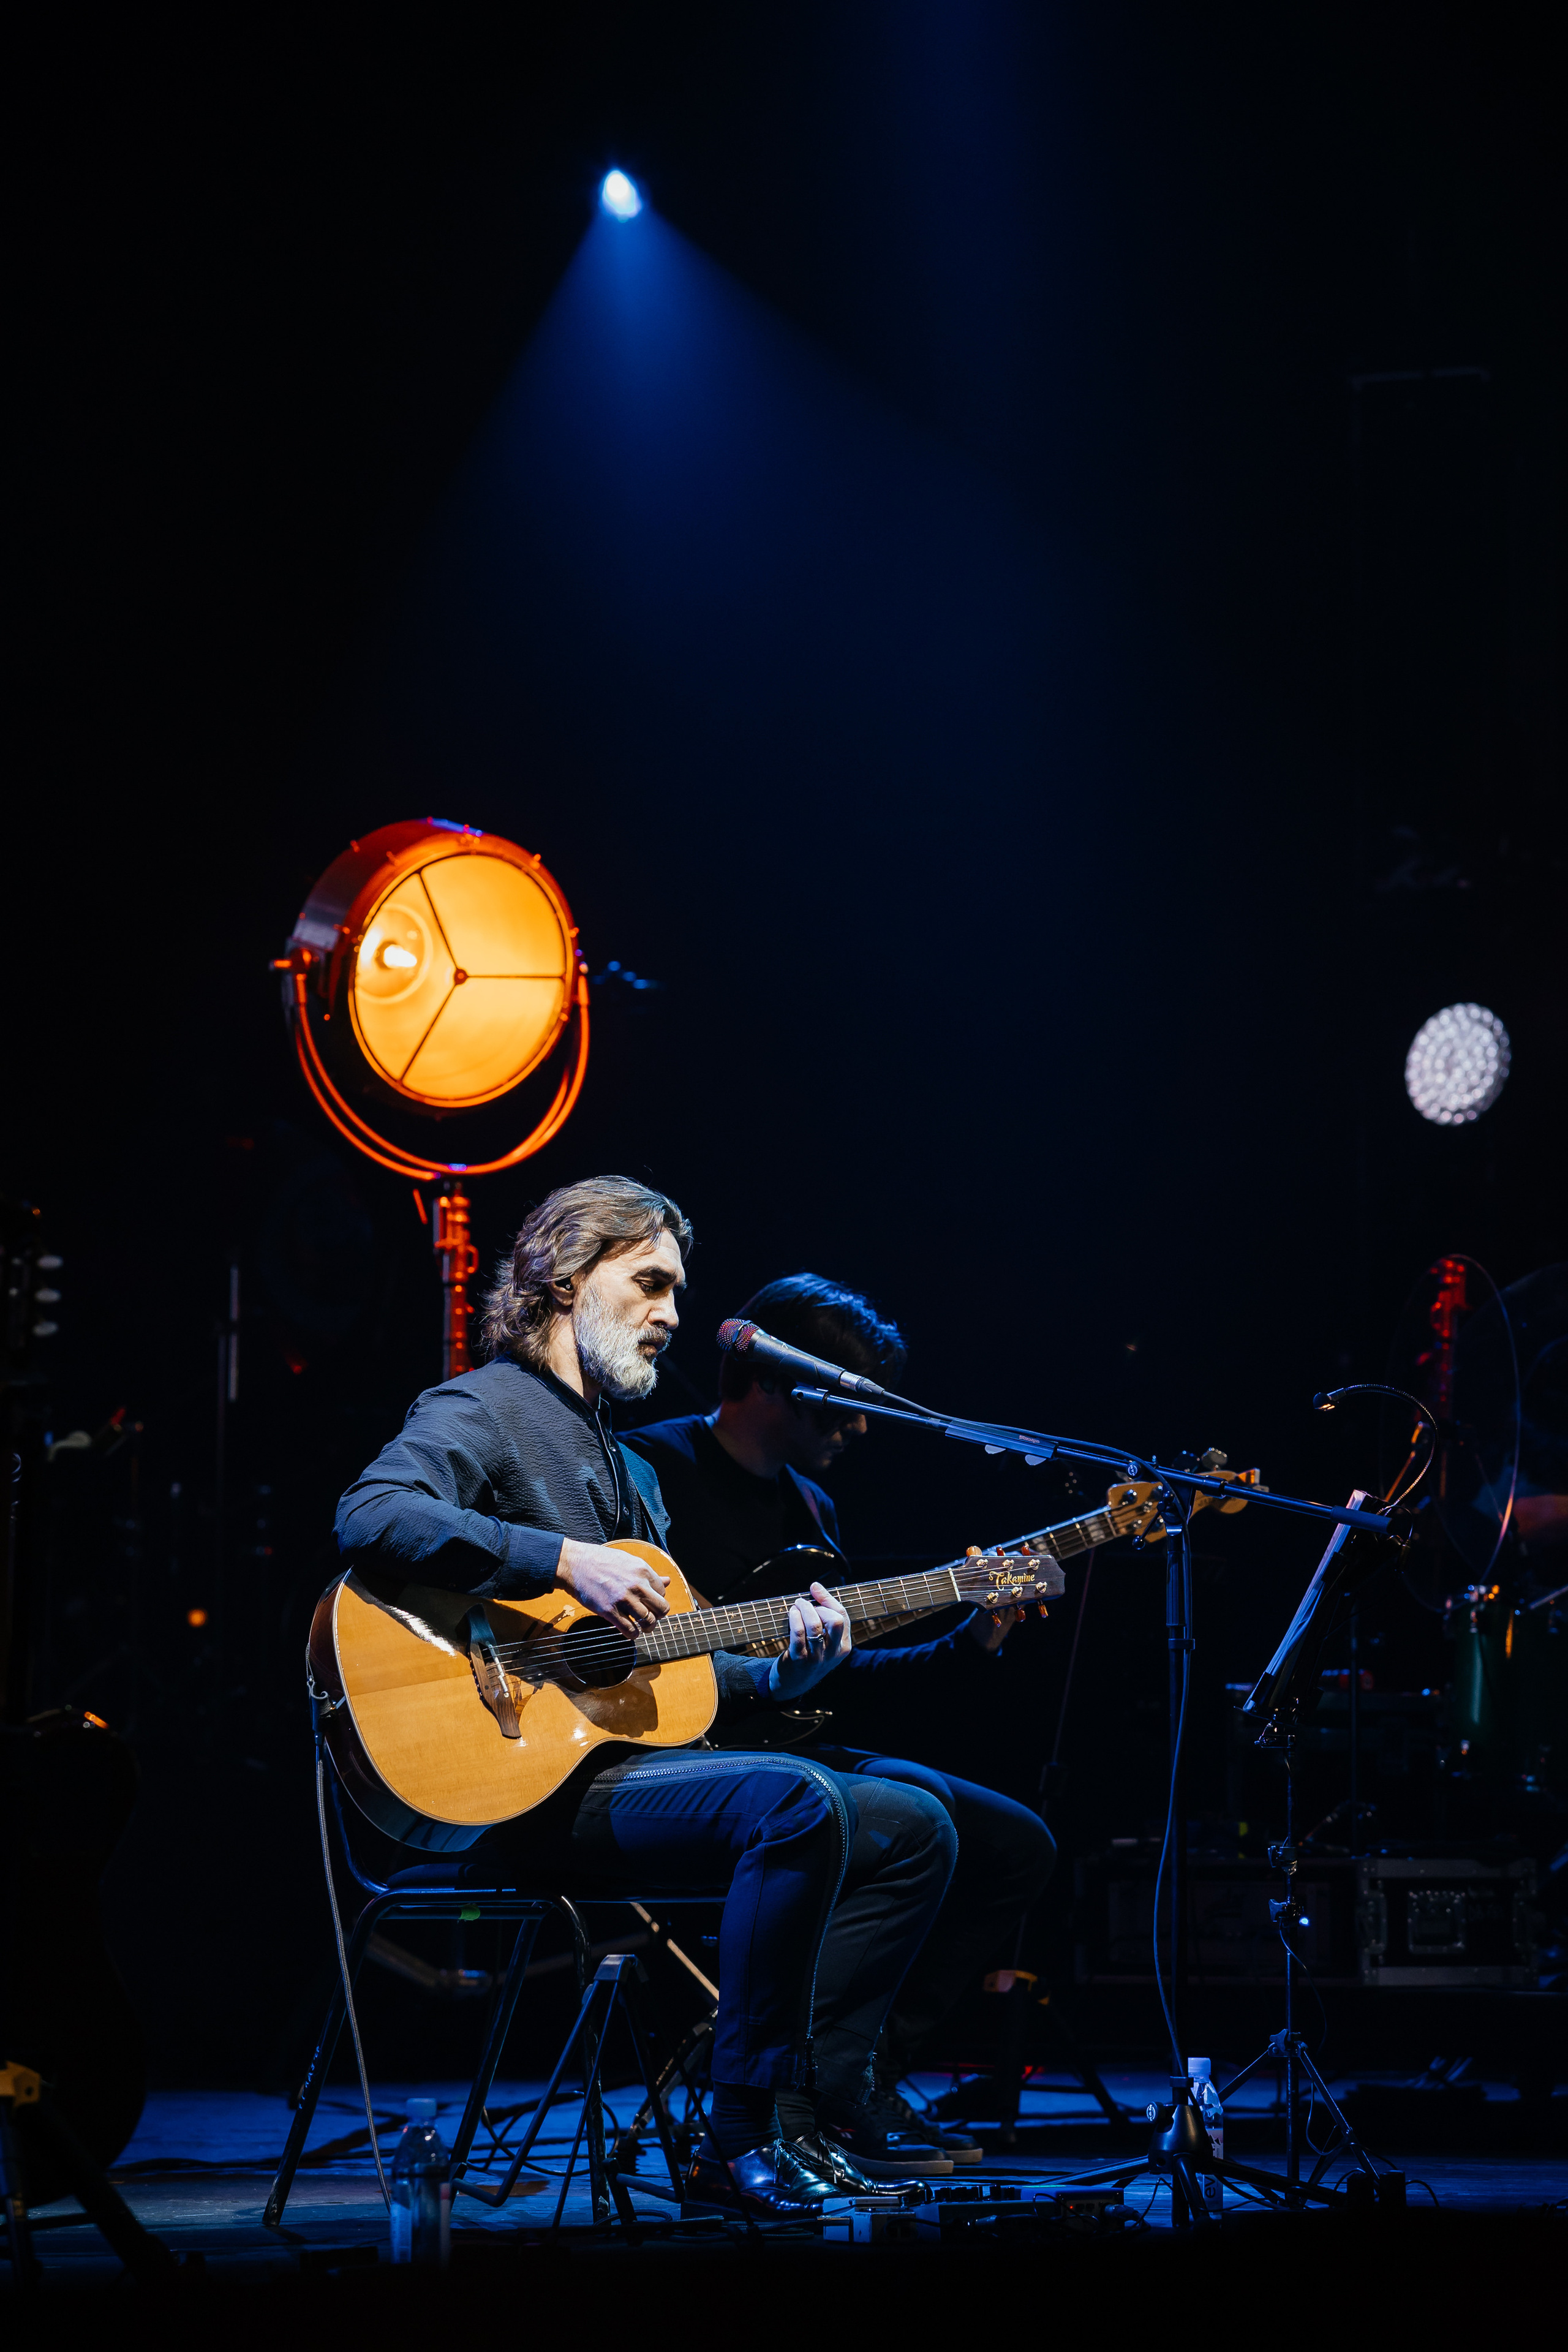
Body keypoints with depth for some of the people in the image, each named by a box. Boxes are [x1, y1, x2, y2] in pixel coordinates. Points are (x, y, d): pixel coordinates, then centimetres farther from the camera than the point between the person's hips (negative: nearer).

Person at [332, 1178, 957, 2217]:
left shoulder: (631, 1468, 27)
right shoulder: (481, 1411, -2)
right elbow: (372, 1517, -24)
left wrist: (783, 1673, 7)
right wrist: (566, 1563, -27)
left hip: (638, 1763, 10)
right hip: (532, 1784, -10)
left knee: (914, 1827, 3)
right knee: (797, 1802, -31)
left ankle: (796, 2119, -2)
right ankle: (742, 2139, -23)